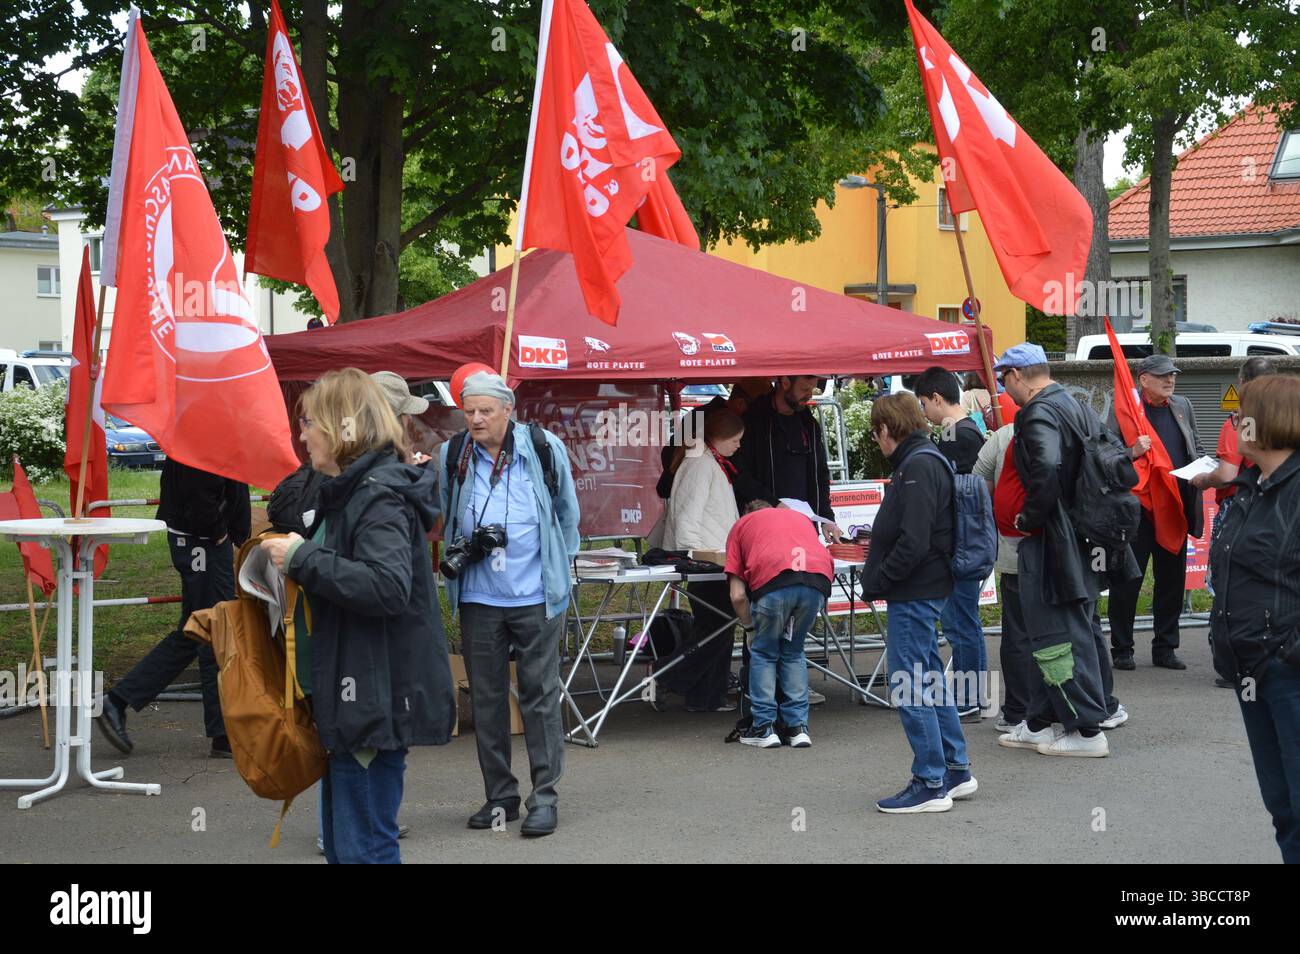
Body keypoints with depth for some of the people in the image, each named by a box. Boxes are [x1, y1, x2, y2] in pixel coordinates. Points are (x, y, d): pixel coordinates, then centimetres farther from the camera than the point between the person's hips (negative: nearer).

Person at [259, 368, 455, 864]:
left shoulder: (379, 495, -16)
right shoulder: (349, 490, 16)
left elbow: (388, 586, -30)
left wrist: (303, 558, -23)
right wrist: (299, 559, 12)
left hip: (377, 700, -11)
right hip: (352, 696, 11)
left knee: (363, 846, -6)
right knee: (340, 842, 16)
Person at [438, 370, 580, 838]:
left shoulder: (545, 448, -4)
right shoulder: (453, 456, 2)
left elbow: (567, 514, 10)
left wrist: (557, 568, 11)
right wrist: (459, 550, 1)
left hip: (536, 594, -3)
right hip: (477, 597, 3)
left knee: (540, 695, 0)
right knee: (486, 698, 8)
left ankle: (544, 796, 6)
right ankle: (500, 795, 18)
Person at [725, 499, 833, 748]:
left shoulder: (741, 525, 29)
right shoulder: (800, 517, 39)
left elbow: (737, 595, 18)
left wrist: (750, 628, 34)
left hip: (774, 580, -3)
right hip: (819, 577, 3)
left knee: (764, 653, 19)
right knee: (793, 652, 23)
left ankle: (764, 727, 16)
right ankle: (797, 727, 19)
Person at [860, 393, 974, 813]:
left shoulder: (918, 467, -17)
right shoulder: (921, 462, 15)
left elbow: (913, 542, -24)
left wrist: (877, 581, -16)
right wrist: (877, 577, 12)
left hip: (914, 593, -11)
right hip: (926, 590, 11)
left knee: (910, 687, -6)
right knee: (929, 680, 17)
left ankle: (930, 785, -1)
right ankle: (956, 771, 25)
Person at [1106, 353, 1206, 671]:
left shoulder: (1182, 406, 14)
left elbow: (1196, 448, 23)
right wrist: (1132, 452, -23)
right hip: (1137, 506, -5)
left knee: (1172, 579, 10)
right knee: (1127, 579, 0)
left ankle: (1165, 648, 19)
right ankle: (1121, 649, 9)